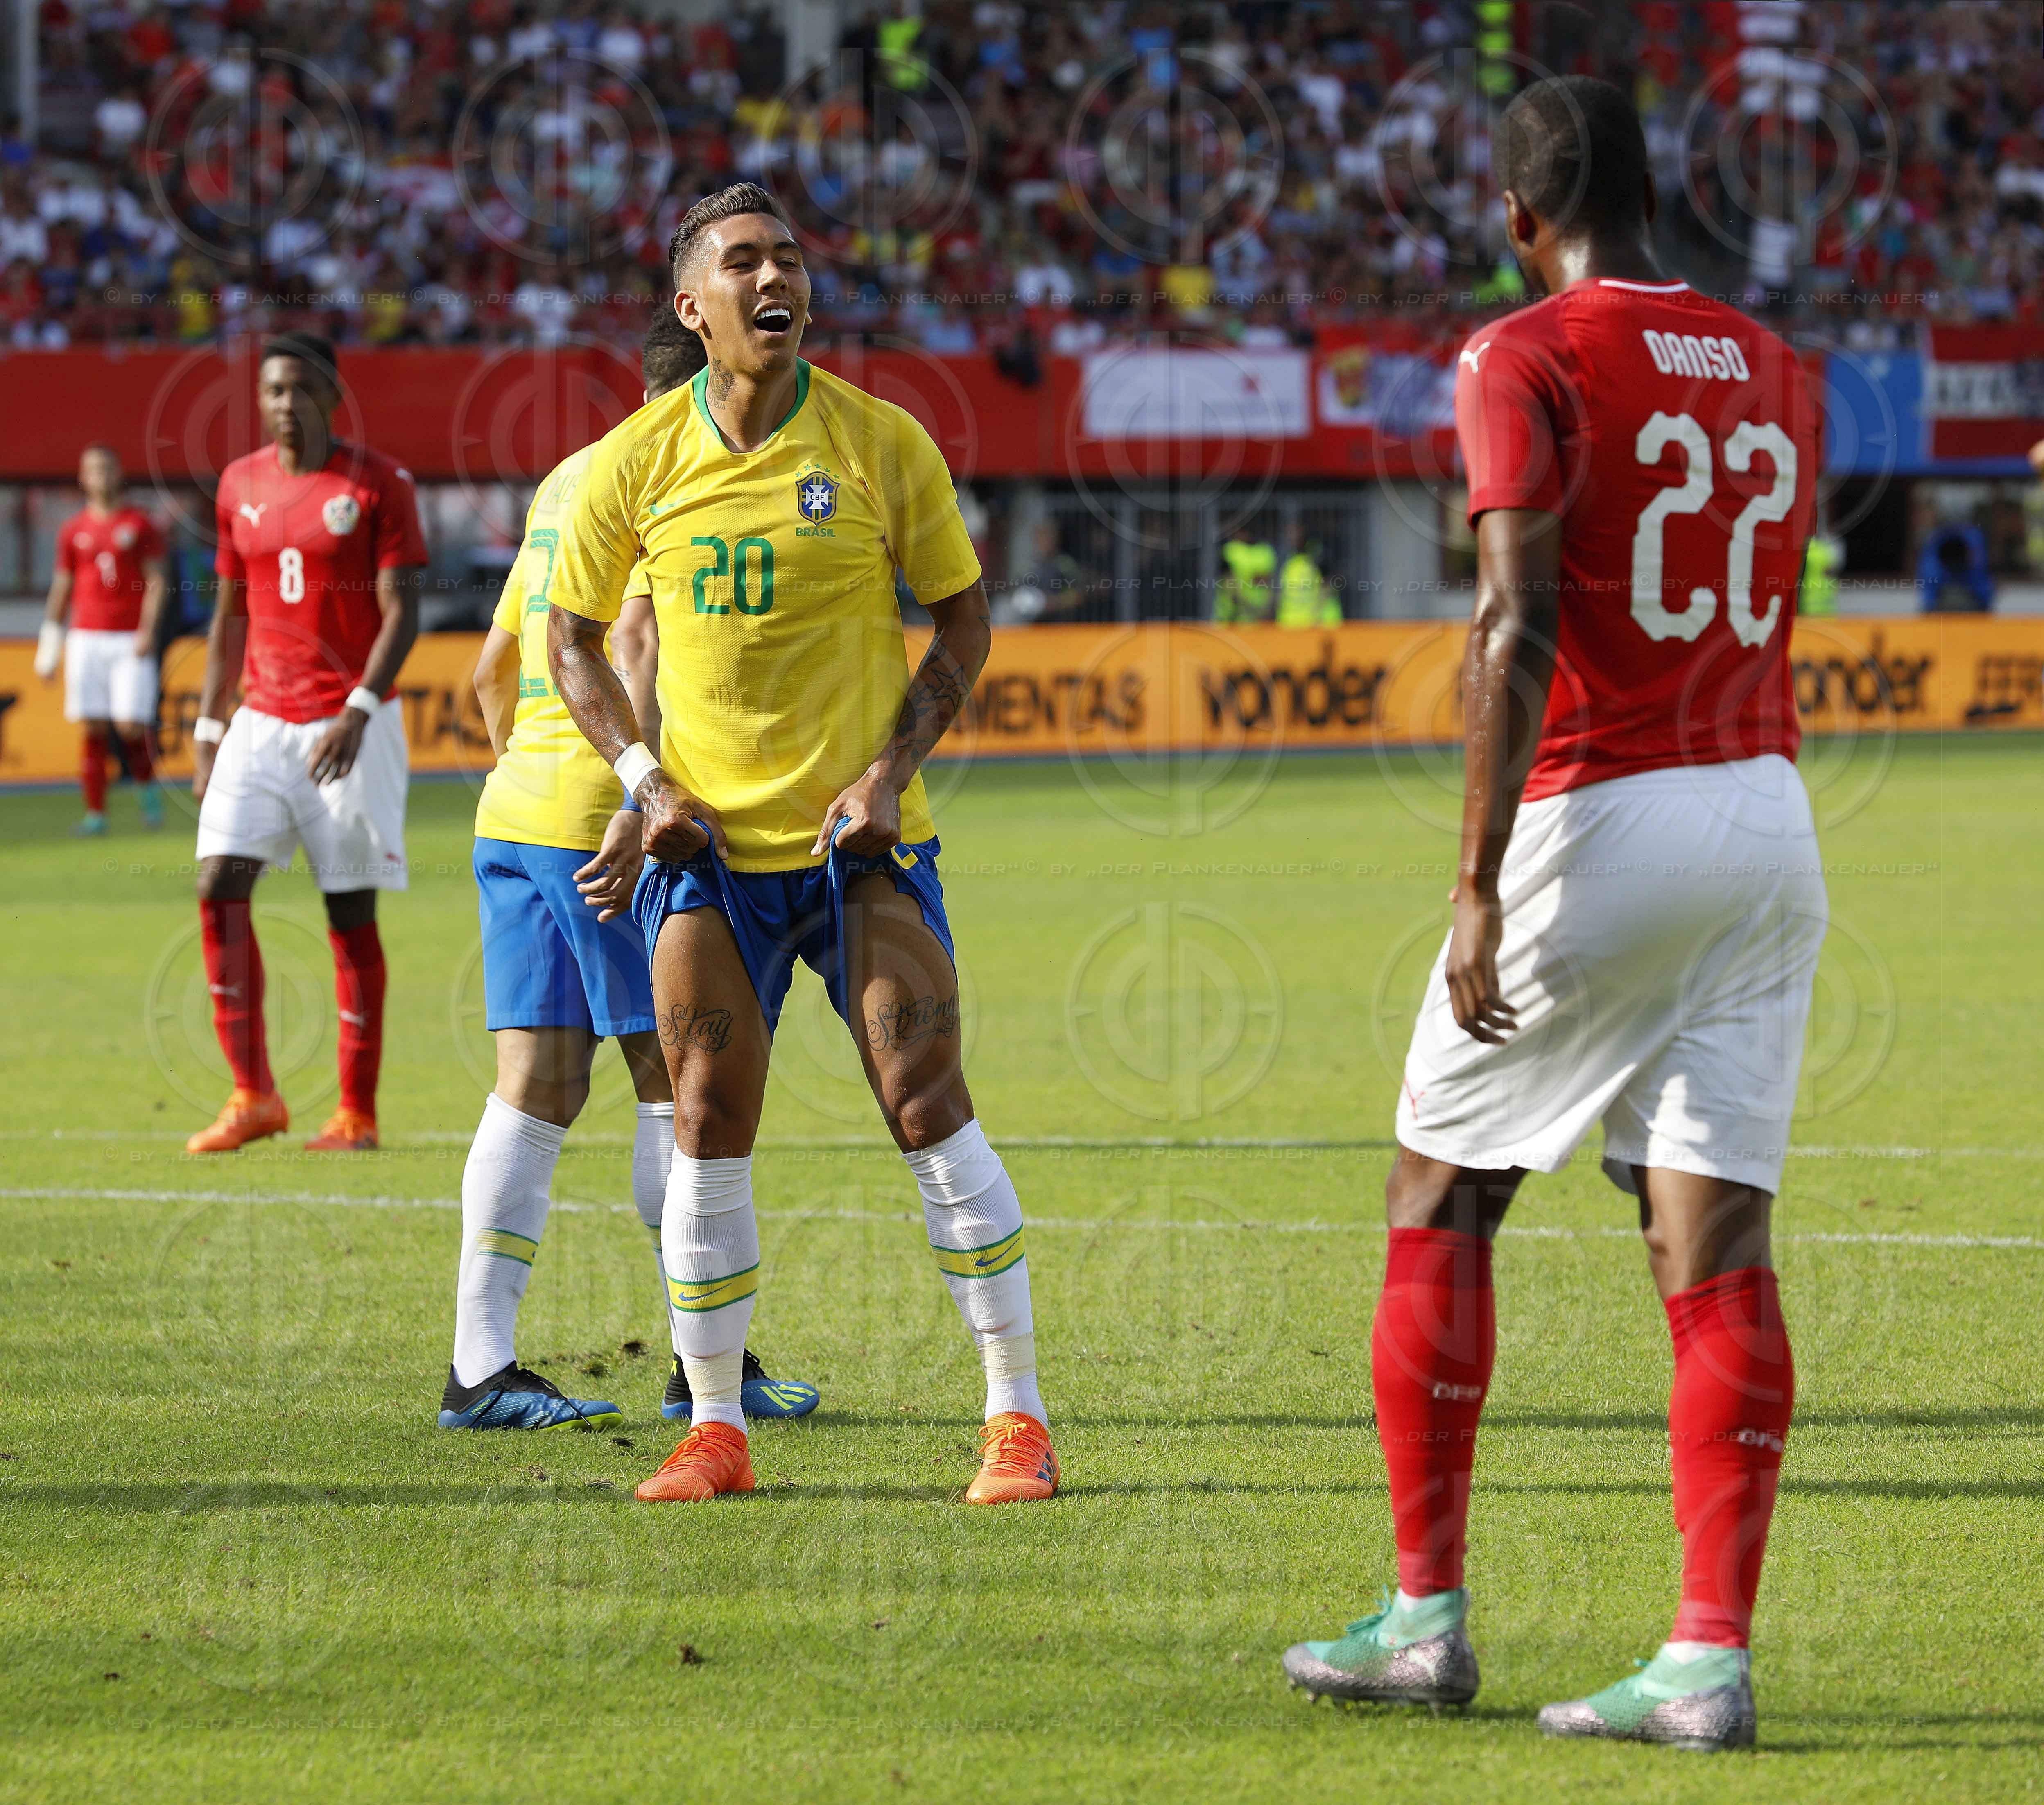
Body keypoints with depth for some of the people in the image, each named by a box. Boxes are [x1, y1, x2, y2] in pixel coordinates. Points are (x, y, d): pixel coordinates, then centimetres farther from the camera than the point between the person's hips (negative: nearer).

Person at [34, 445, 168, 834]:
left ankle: (147, 783, 18)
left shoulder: (140, 525, 4)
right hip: (87, 638, 2)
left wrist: (148, 631, -12)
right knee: (93, 729, -3)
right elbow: (62, 588, 14)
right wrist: (49, 647, 12)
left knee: (131, 725, -10)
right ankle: (96, 812, 1)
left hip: (131, 641, -2)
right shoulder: (74, 531, 11)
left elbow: (155, 581, 0)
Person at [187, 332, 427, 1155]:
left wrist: (359, 709, -21)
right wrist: (209, 724, 11)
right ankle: (254, 1096, -6)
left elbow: (402, 612, -9)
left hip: (350, 728, -4)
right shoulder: (241, 486, 10)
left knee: (351, 910, -2)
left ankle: (357, 1114, 5)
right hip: (261, 721, 4)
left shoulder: (378, 483, -4)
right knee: (220, 883, -11)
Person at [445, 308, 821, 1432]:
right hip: (600, 815, -8)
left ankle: (479, 1368, 0)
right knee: (679, 1085, 0)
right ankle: (703, 1360, 4)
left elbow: (493, 668, 25)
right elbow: (639, 639, -21)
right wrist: (639, 806, -27)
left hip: (514, 806, 8)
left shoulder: (566, 480, 20)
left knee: (537, 1092, 5)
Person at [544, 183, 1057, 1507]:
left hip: (862, 838, -1)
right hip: (708, 846, 2)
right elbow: (573, 635, 11)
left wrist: (894, 766, -9)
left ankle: (1019, 1417, 1)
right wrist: (644, 779, -3)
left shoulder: (882, 444, -5)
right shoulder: (636, 463, -1)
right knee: (708, 1133, -1)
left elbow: (965, 616, 4)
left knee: (931, 1112, -7)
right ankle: (715, 1432, 10)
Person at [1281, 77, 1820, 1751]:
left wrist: (1481, 886, -19)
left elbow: (1520, 629, -17)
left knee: (1437, 1203, 10)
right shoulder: (1771, 370, 12)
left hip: (1600, 822, -5)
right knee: (1716, 1244, 1)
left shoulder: (1528, 360, -8)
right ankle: (1712, 1656, -6)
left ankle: (1427, 1618, 11)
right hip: (1768, 814, 5)